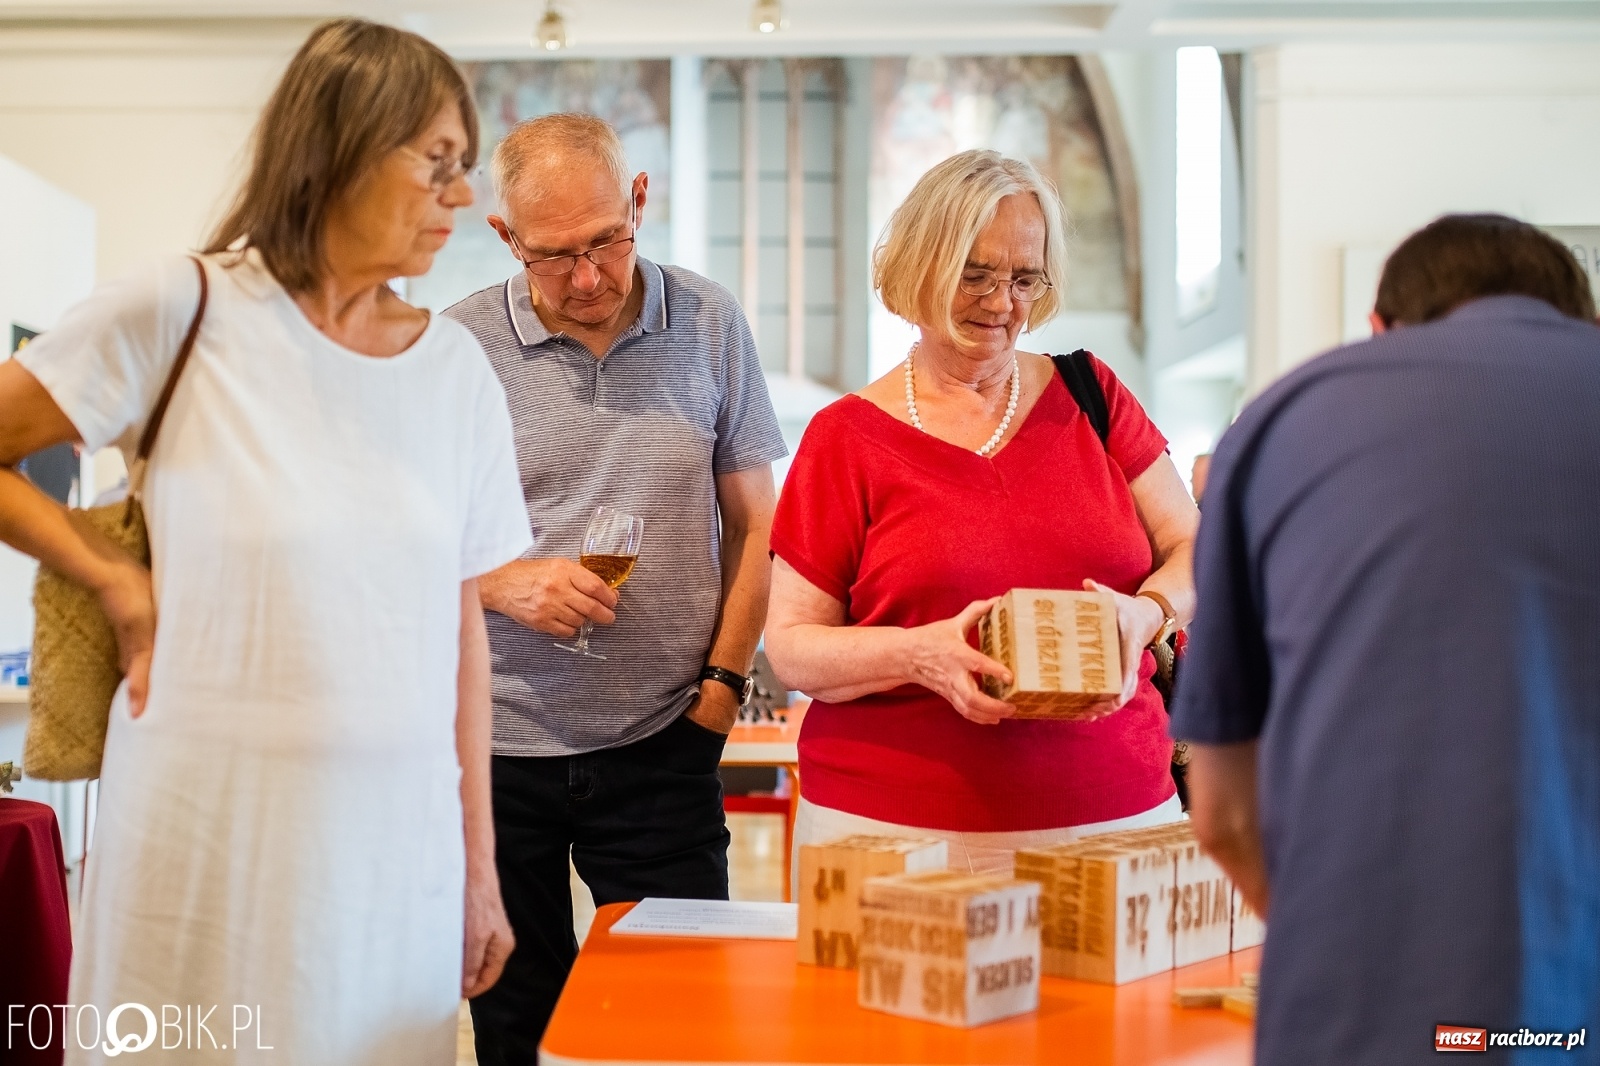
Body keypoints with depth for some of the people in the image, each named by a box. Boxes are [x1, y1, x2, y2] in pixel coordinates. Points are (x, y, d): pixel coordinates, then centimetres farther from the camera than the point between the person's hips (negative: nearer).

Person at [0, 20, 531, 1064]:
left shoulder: (457, 368, 4)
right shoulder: (184, 310, -6)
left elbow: (462, 626, 8)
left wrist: (480, 862, 9)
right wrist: (121, 583, -7)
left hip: (398, 840, 3)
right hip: (213, 836, -3)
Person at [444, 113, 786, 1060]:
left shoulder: (708, 325, 3)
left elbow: (755, 524, 7)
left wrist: (724, 680, 0)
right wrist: (498, 584, -15)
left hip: (662, 743, 0)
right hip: (498, 744, 0)